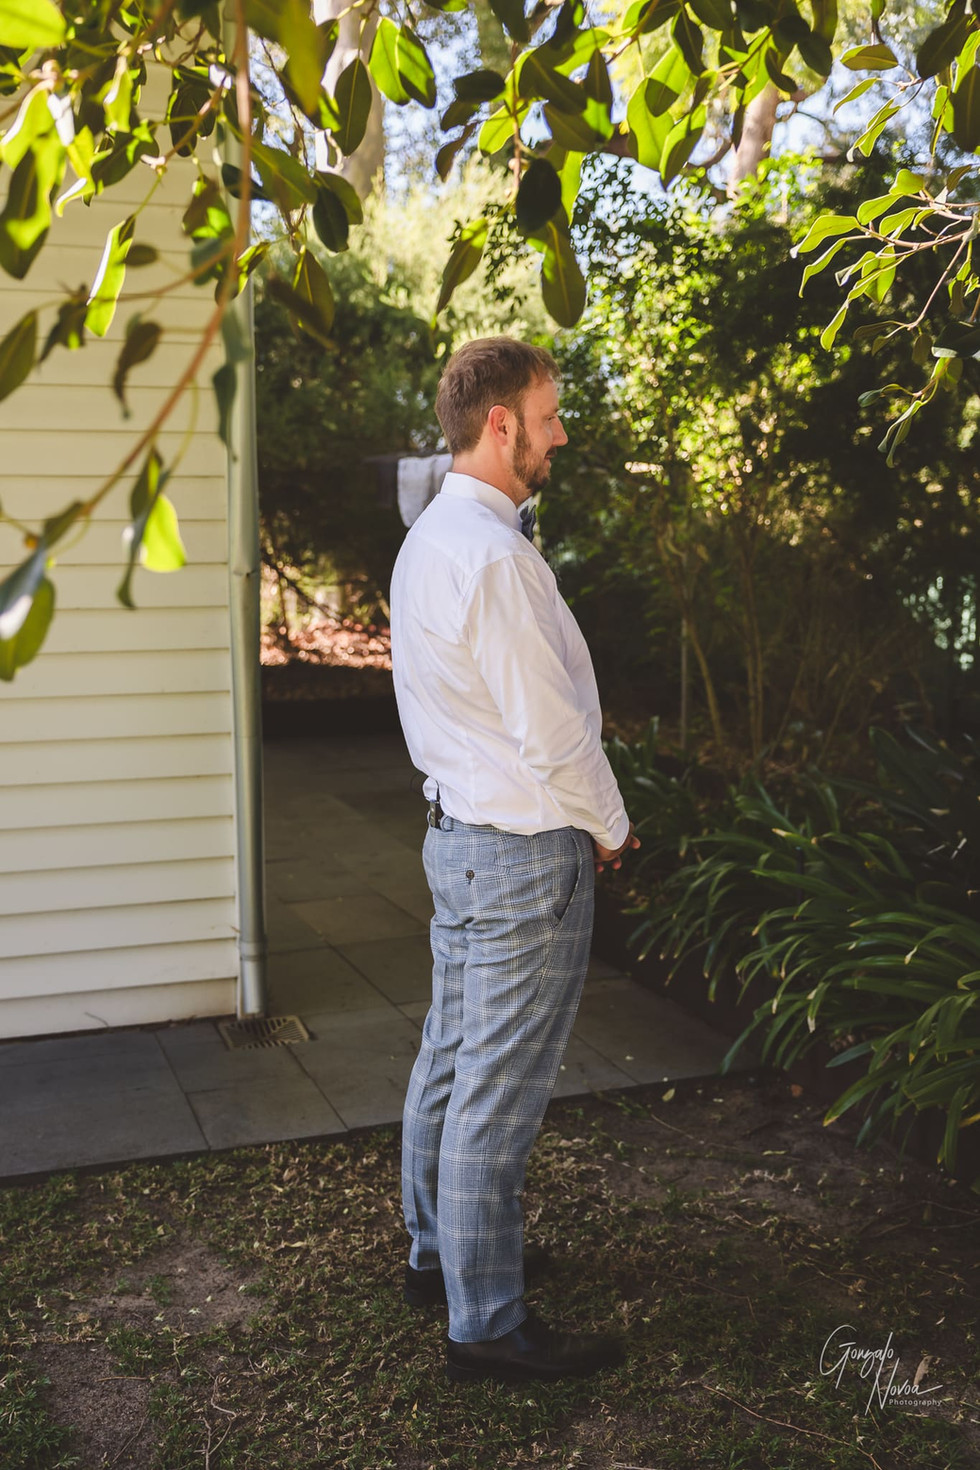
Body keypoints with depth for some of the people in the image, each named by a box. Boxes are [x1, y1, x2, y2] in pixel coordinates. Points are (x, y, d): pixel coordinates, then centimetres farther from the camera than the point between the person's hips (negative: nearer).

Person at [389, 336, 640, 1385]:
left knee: (449, 1061, 20)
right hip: (525, 856, -10)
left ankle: (438, 1252, 37)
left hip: (459, 833, 10)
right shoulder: (494, 557, -22)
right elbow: (551, 730, -22)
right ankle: (486, 1325, 14)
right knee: (497, 1096, 0)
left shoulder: (430, 538, 11)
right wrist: (609, 827, -5)